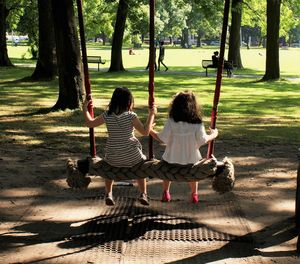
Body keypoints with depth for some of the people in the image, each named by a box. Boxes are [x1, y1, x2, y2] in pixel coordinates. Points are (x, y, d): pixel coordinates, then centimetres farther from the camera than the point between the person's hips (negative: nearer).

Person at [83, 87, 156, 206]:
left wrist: (85, 108, 19)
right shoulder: (131, 116, -13)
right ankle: (143, 194, 17)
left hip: (113, 158, 1)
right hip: (132, 155, -1)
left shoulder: (107, 115, -5)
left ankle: (109, 194, 17)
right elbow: (145, 132, -13)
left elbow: (90, 123, 7)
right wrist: (151, 115, -5)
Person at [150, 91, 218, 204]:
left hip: (172, 157, 0)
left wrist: (151, 131, 5)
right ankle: (194, 195, 38)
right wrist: (213, 135, 8)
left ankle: (166, 193, 37)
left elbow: (162, 138, -13)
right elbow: (203, 140, -11)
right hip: (191, 158, 0)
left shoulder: (171, 122, -19)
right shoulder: (197, 123, -19)